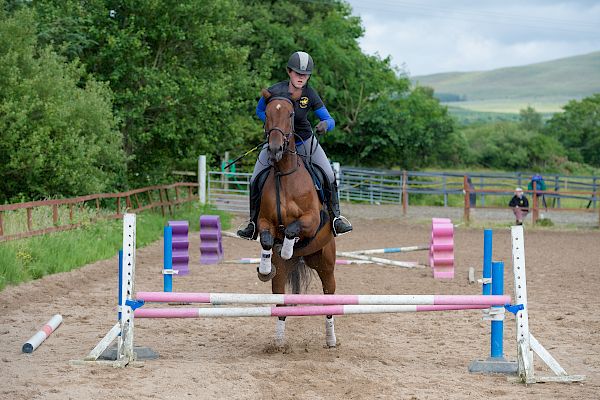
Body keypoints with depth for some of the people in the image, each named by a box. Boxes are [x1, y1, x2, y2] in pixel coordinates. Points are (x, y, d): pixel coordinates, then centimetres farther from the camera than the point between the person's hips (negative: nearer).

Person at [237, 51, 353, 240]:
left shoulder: (310, 95, -19)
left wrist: (325, 124, -38)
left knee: (329, 177, -11)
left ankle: (335, 217, 7)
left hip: (304, 141, 0)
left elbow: (330, 120, -15)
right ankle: (253, 224, 11)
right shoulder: (275, 91, -22)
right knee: (255, 181, -6)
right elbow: (260, 111, -3)